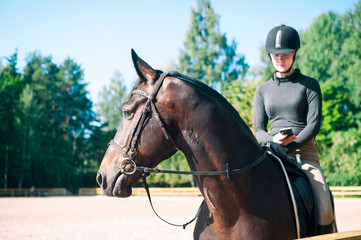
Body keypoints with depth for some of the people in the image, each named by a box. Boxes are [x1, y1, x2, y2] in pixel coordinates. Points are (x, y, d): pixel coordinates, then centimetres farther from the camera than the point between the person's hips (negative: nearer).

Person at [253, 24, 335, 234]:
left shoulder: (309, 85, 7)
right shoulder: (263, 90, 14)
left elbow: (314, 124, -3)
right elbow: (258, 129, 11)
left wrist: (289, 146, -16)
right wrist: (272, 140, -12)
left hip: (304, 151, -2)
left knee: (324, 208, -22)